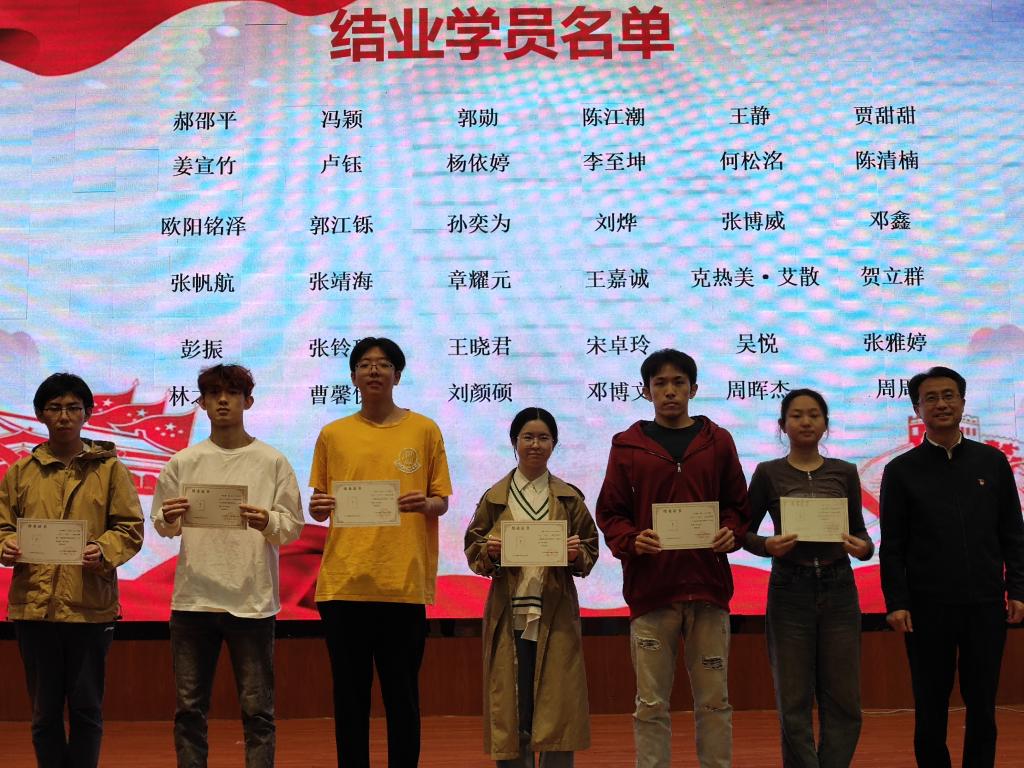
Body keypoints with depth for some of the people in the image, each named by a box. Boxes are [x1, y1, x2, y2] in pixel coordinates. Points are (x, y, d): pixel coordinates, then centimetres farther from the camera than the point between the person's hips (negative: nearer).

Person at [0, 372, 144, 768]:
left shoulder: (110, 468, 4)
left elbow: (131, 528, 1)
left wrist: (104, 550, -18)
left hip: (91, 604, -1)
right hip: (33, 603, 2)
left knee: (86, 708, 6)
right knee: (45, 711, 9)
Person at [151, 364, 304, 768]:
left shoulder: (272, 461, 2)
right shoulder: (183, 463, 7)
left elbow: (294, 525, 1)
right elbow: (161, 526, 10)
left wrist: (267, 523, -19)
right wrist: (170, 519, -12)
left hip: (252, 600, -2)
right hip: (193, 598, 2)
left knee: (257, 708, 3)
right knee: (189, 707, 7)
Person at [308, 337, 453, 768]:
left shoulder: (424, 431, 6)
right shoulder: (333, 435, 10)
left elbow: (442, 502, 8)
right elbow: (318, 509, 13)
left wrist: (425, 504, -14)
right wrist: (318, 507, -9)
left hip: (404, 582, -1)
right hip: (344, 582, 1)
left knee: (402, 694, 3)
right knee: (349, 694, 5)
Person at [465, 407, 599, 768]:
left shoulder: (570, 498, 8)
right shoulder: (494, 498, 8)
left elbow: (590, 552, 10)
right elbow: (472, 551, 9)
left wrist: (577, 555, -11)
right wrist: (489, 552, -12)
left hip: (555, 616, 0)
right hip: (509, 614, 0)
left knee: (557, 703, -3)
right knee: (511, 707, 1)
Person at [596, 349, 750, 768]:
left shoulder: (718, 442, 10)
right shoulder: (627, 446, 7)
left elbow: (738, 506, 14)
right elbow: (610, 513, 6)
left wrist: (731, 533, -7)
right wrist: (632, 541, -14)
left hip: (707, 585, 1)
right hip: (649, 587, -1)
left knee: (714, 701, 6)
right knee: (651, 705, 2)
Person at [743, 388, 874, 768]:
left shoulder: (844, 472, 6)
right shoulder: (768, 473, 0)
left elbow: (859, 529, 10)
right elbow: (745, 532, 4)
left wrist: (864, 547, -12)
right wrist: (767, 546, -16)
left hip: (838, 590, 2)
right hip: (790, 592, -2)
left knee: (843, 701, 2)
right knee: (794, 703, 2)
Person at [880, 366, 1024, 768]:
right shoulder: (901, 471, 3)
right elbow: (891, 546, 1)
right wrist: (896, 602, -7)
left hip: (985, 606, 1)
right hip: (928, 609, -1)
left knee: (982, 706, 5)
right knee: (930, 709, 5)